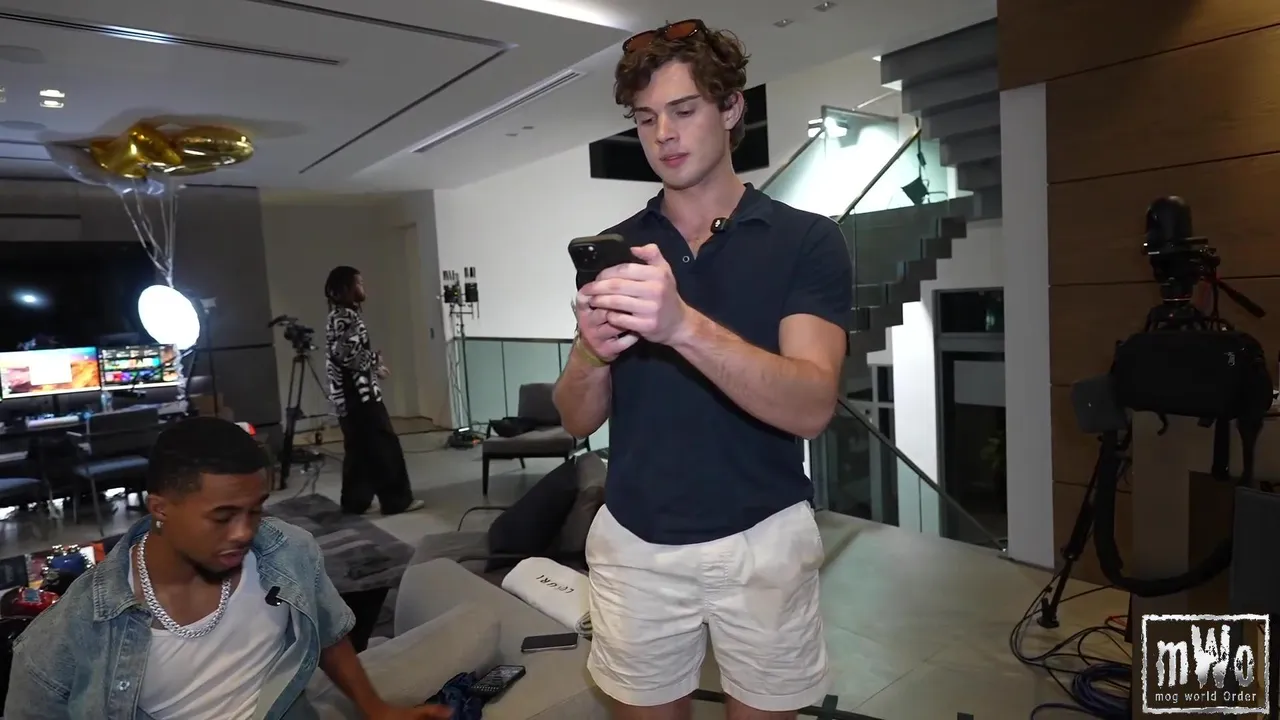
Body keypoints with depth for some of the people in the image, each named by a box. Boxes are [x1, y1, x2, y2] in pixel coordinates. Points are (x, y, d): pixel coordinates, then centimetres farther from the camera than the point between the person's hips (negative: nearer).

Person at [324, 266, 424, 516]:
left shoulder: (339, 316, 17)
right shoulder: (345, 317, -15)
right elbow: (346, 353, -24)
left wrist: (372, 365, 14)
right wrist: (375, 361, -11)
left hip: (348, 395, 10)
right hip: (359, 393, -10)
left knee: (359, 447, 14)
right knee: (384, 445, -5)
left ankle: (355, 500, 20)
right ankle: (397, 500, 0)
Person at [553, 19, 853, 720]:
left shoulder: (806, 239, -6)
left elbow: (810, 407, -20)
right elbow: (578, 420, 2)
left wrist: (685, 326, -35)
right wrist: (593, 353, -21)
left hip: (761, 540, -2)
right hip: (633, 543, 3)